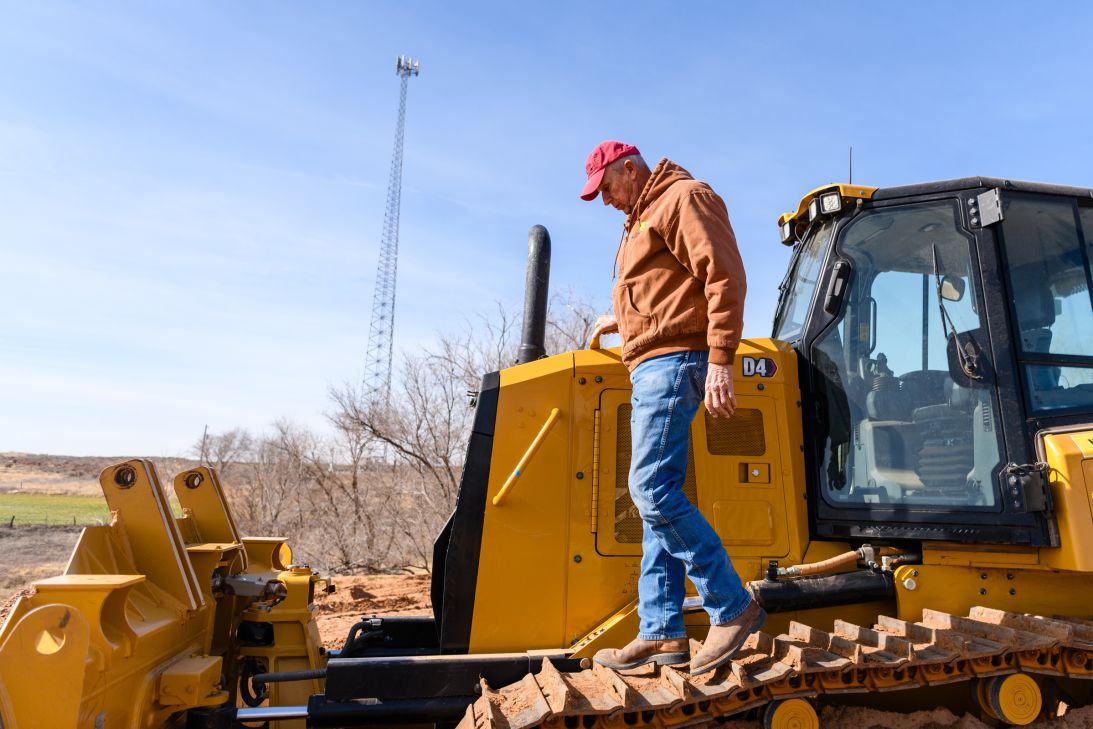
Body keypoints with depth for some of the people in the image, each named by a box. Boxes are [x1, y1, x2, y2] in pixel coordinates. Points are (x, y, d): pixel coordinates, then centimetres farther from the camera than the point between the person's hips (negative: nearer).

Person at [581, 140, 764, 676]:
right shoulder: (641, 220, 27)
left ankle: (733, 607, -6)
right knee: (657, 497, 5)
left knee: (654, 489, -17)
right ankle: (661, 633, 9)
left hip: (673, 360, -10)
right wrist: (623, 320, 22)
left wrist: (721, 361, -21)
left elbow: (724, 277, -14)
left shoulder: (684, 198, -3)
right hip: (651, 365, 10)